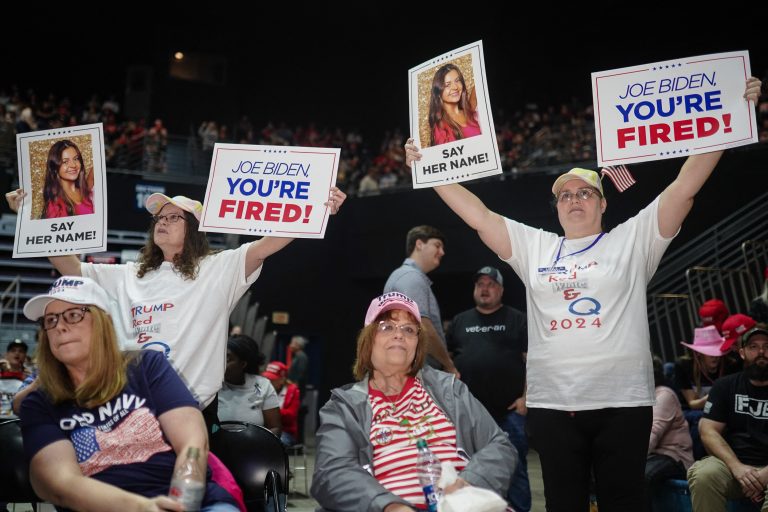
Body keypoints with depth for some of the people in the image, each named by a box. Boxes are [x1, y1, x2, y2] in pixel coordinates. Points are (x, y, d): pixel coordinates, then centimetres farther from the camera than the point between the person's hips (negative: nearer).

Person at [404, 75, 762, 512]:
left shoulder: (633, 240, 7)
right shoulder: (533, 247, 13)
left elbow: (686, 185, 1)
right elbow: (477, 214, 10)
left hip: (622, 403, -2)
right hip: (551, 405, 2)